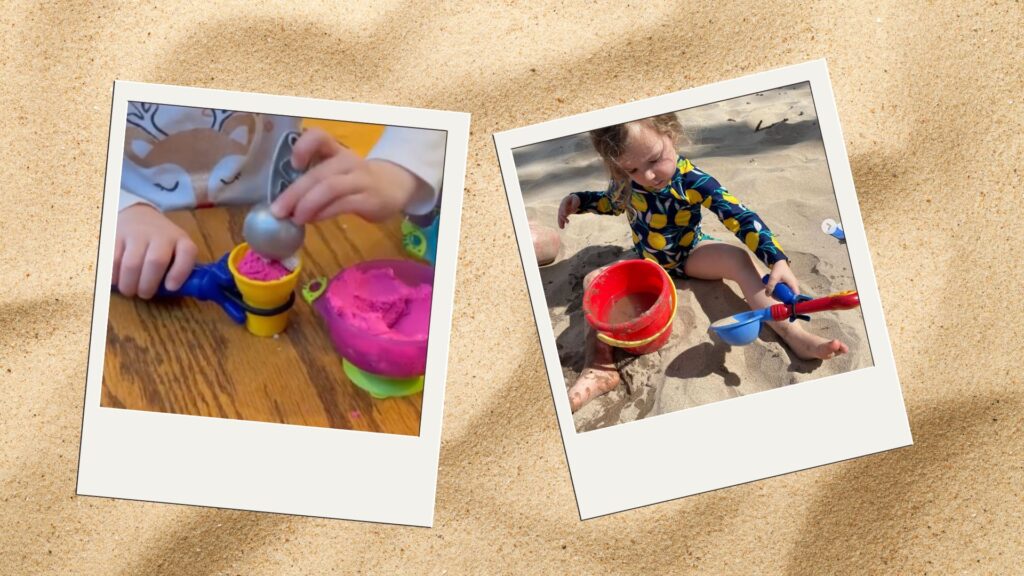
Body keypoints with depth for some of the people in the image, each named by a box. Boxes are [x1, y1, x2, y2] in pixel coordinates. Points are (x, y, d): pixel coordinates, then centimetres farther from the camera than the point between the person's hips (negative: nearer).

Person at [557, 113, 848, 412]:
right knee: (595, 280, -19)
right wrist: (577, 201, -10)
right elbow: (611, 201, 9)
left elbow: (740, 216, -33)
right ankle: (600, 367, -34)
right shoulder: (624, 181, -18)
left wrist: (778, 260, -44)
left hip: (691, 254, -3)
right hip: (646, 261, 3)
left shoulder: (691, 179, -30)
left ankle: (796, 336, -36)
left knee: (737, 258, -29)